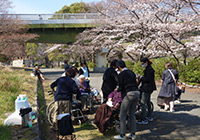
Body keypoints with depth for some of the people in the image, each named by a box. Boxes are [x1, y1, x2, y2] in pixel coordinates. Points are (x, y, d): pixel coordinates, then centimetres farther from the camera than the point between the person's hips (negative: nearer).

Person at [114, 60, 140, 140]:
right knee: (132, 114, 16)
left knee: (122, 115, 3)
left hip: (128, 94, -7)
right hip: (136, 93, 8)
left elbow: (121, 87, -8)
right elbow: (134, 83, 16)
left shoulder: (121, 74, -8)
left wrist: (117, 90, 14)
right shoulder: (132, 72, 13)